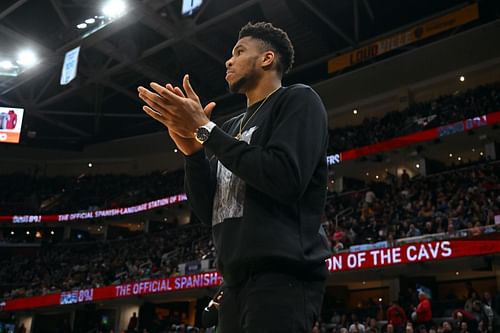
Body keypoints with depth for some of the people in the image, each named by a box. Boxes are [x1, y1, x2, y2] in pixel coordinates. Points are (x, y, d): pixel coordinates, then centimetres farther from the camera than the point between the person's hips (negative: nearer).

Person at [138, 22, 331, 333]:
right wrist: (192, 149, -1)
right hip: (237, 283, 7)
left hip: (282, 278, -7)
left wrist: (205, 130, -11)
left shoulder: (298, 100, 0)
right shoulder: (232, 127, 21)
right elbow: (208, 211, 15)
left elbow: (286, 180, -17)